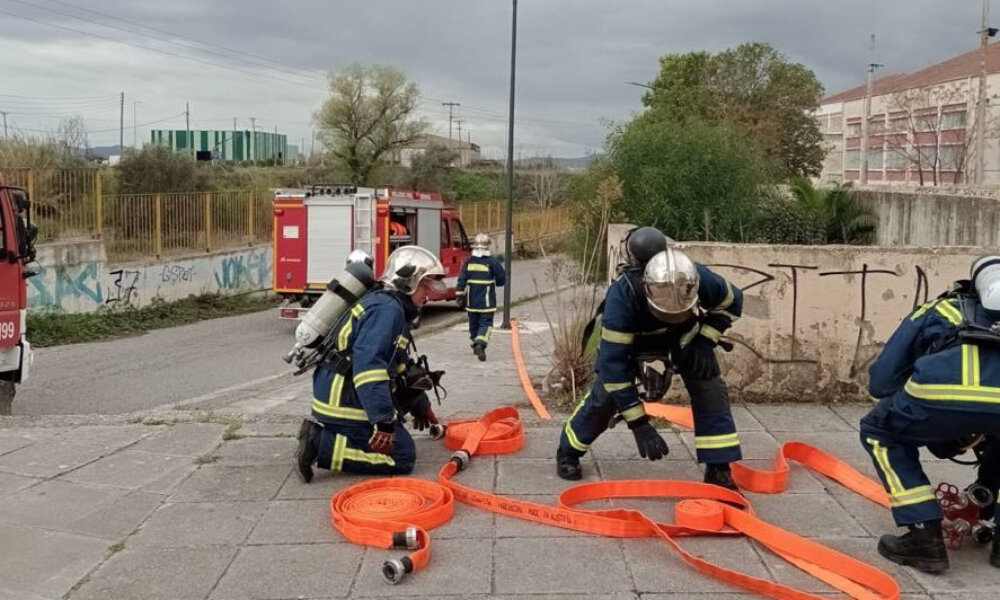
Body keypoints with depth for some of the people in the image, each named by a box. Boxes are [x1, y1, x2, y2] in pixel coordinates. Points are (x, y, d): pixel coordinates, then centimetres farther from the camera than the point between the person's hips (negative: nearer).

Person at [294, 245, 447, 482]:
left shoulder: (394, 308, 17)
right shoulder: (386, 308, -15)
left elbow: (401, 366, 28)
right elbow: (368, 366, -27)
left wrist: (420, 404, 33)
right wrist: (383, 422, -28)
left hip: (336, 397, 10)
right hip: (345, 403, -10)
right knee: (402, 457, -5)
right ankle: (321, 445, -11)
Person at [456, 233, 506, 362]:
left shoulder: (468, 262, 1)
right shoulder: (492, 262, -8)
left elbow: (462, 280, -1)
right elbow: (502, 280, -2)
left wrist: (460, 296, 4)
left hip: (471, 301, 3)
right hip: (487, 302, -3)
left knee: (474, 323, 17)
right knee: (486, 323, -3)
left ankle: (475, 345, 30)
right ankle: (480, 345, -23)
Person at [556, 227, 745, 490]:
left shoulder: (701, 280, -36)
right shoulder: (622, 296, -44)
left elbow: (733, 301, -11)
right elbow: (613, 362, -40)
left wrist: (705, 342, -23)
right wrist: (639, 424, -40)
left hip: (685, 334, 2)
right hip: (632, 337, -2)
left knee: (710, 389, -12)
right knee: (605, 394, -9)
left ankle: (719, 470, -1)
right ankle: (568, 452, 15)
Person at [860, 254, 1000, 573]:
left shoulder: (932, 312, 37)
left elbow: (881, 381, 27)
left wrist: (919, 416, 46)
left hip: (951, 383, -3)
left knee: (880, 434, 26)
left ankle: (925, 538, 17)